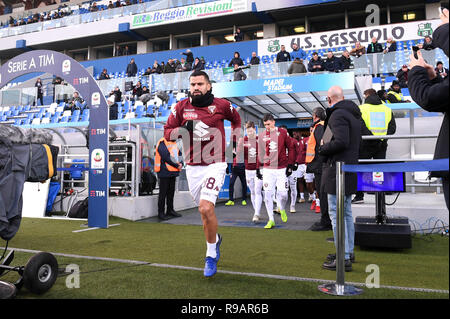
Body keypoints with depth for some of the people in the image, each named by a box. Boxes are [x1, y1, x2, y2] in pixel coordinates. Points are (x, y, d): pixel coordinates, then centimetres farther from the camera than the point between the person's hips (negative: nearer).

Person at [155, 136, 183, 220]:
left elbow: (179, 154, 14)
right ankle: (161, 213, 5)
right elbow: (166, 157, -20)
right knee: (163, 193, -2)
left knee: (171, 192, 15)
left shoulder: (174, 143, 16)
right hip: (164, 172, -8)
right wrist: (176, 165, -15)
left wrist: (181, 163, -5)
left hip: (173, 172, 8)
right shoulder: (162, 143, -11)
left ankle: (170, 210, 26)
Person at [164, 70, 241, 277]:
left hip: (215, 165, -3)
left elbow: (236, 119, 19)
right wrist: (183, 129, -13)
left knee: (205, 208, -19)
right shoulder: (181, 107, 3)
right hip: (193, 167, 4)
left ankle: (211, 255, 1)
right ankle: (215, 240, 43)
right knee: (204, 211, 13)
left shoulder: (221, 105, -1)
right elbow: (167, 132, 6)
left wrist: (234, 140, 10)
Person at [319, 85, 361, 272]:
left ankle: (343, 258, -3)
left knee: (336, 214, -6)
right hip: (350, 169, 10)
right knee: (346, 213, 17)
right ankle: (349, 251, 26)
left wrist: (323, 148, -8)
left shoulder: (338, 114, -13)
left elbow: (341, 142, -25)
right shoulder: (353, 114, 17)